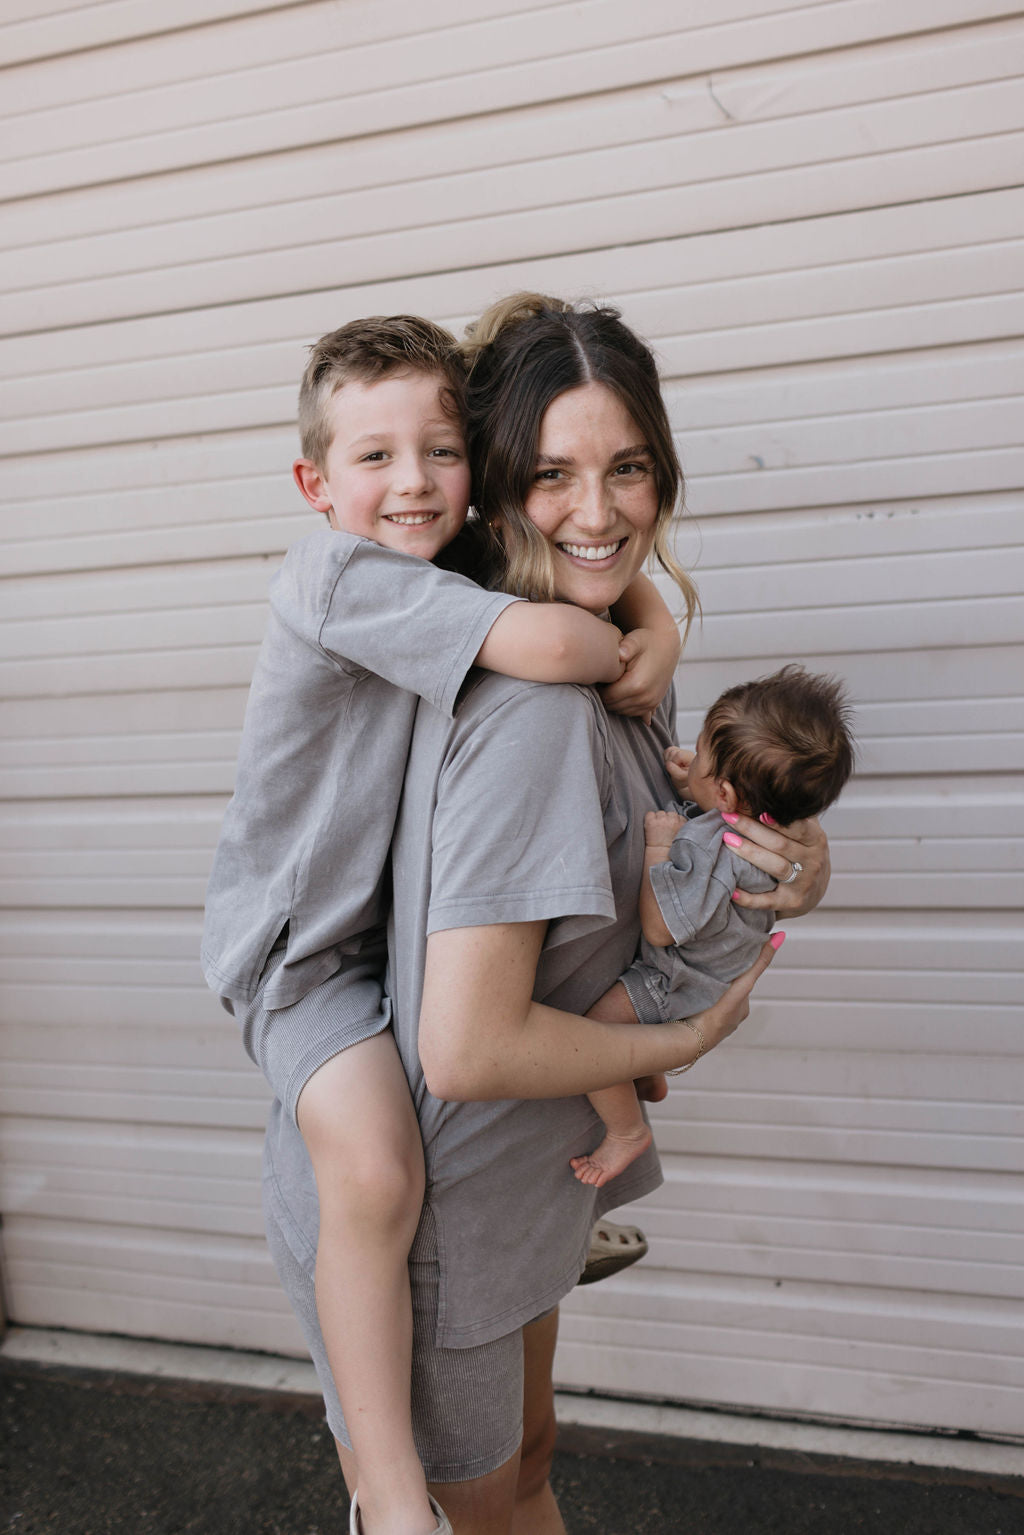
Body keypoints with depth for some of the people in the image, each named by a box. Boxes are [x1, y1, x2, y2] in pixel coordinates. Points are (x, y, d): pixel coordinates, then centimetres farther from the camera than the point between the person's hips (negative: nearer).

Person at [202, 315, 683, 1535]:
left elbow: (607, 564, 10)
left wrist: (657, 627, -12)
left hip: (419, 908, 9)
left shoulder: (468, 575, 1)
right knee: (377, 1173, -29)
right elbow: (548, 645, -38)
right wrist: (615, 654, -15)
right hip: (304, 939, -8)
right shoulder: (341, 575, -26)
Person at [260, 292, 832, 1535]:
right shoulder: (531, 706, -31)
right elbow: (469, 1049, -33)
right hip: (405, 1213, -8)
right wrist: (682, 1040, -17)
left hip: (505, 1184, 8)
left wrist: (795, 863, -10)